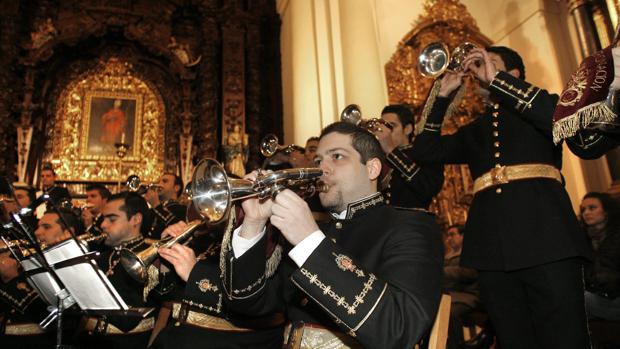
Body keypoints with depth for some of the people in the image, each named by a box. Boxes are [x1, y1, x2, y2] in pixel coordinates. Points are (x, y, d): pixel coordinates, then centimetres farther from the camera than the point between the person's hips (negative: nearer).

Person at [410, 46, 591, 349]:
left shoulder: (539, 106, 16)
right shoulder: (473, 132, 25)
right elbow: (423, 151, 17)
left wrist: (496, 79, -4)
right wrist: (442, 94, 15)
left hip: (545, 238, -3)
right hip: (492, 248, 3)